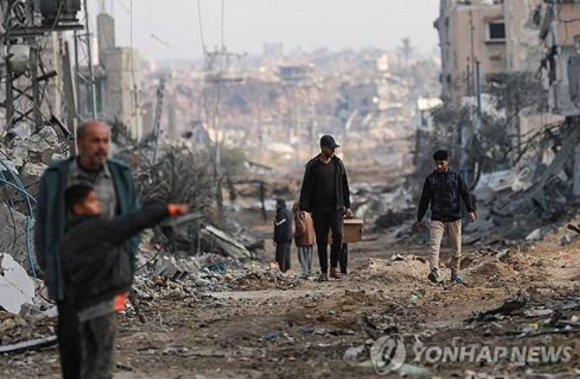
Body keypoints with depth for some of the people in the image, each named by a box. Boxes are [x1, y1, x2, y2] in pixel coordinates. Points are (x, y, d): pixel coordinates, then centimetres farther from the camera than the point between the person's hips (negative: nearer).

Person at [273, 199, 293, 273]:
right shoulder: (288, 212, 14)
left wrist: (276, 239, -15)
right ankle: (287, 271, 14)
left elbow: (279, 228, -18)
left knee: (280, 258, -8)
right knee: (287, 258, 13)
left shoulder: (281, 213, -15)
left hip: (282, 239, -10)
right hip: (289, 239, 10)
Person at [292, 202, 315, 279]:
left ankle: (305, 273, -7)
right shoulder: (308, 214, 9)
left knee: (302, 257, -3)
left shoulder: (298, 216, -16)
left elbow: (301, 229, -23)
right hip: (310, 239, 8)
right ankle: (309, 272, 21)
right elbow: (313, 226, 14)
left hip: (302, 240, -8)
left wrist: (295, 235, -9)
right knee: (309, 257, 16)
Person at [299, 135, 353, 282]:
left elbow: (344, 186, 14)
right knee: (321, 241, 1)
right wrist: (303, 209, -8)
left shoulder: (338, 164, 6)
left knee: (338, 235, -17)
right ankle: (324, 272, 9)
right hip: (319, 209, -1)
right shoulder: (313, 166, -3)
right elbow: (306, 188, -3)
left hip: (336, 208, 1)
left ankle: (334, 267, -6)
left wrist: (347, 206, 11)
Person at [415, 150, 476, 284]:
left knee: (456, 248, 5)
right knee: (435, 246, -18)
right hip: (437, 219, -1)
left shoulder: (455, 176, 4)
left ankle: (455, 273, 18)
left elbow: (465, 194, 2)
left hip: (454, 218, 1)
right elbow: (424, 200, 9)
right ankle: (434, 271, -29)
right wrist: (419, 219, 9)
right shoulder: (430, 179, 4)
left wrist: (470, 210, -12)